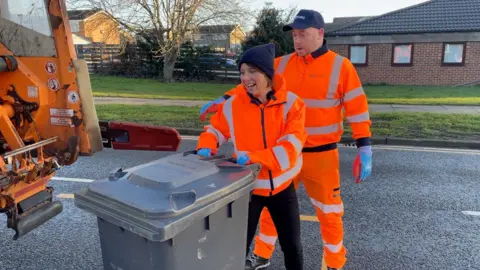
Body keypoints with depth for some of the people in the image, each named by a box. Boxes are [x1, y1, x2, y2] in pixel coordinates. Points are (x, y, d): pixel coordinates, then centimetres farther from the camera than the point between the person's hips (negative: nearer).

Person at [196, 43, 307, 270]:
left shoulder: (291, 103, -13)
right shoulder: (233, 105, -10)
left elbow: (291, 146, -21)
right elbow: (216, 129, 7)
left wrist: (253, 157, -32)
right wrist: (206, 147, -15)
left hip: (282, 186, 0)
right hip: (247, 187, 0)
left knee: (292, 247, 15)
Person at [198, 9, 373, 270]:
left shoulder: (341, 67, -6)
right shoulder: (281, 64, 1)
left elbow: (357, 109, -6)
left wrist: (365, 149, -9)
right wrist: (223, 100, -12)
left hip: (322, 154, -2)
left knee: (329, 212, 12)